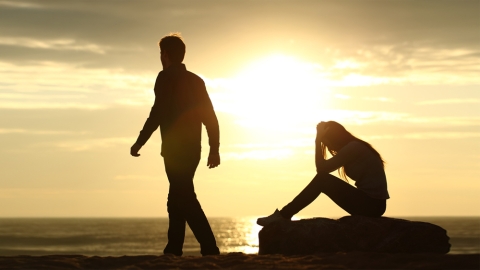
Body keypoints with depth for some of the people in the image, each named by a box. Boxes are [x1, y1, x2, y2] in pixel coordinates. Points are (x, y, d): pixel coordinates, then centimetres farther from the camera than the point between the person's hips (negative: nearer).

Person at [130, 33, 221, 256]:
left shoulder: (166, 78, -6)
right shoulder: (196, 81, 15)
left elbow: (157, 113, -15)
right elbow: (210, 117, 12)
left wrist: (139, 143, -9)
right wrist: (214, 149, 14)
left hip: (175, 150, -8)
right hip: (192, 149, 8)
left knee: (186, 199, -10)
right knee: (177, 200, 15)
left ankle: (209, 249, -19)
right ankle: (173, 250, 15)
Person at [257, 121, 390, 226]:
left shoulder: (353, 148, -11)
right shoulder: (355, 147, 19)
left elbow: (322, 168, -13)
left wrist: (318, 140, -8)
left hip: (371, 205, -10)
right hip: (372, 204, 10)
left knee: (322, 180, -11)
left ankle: (283, 215, -6)